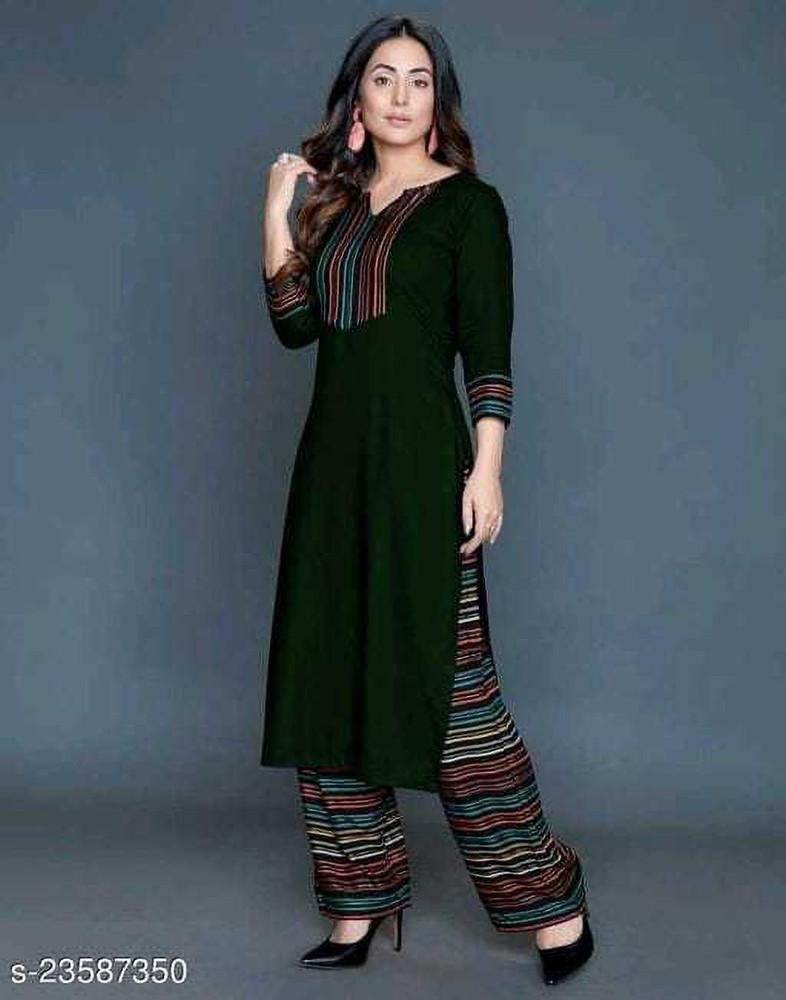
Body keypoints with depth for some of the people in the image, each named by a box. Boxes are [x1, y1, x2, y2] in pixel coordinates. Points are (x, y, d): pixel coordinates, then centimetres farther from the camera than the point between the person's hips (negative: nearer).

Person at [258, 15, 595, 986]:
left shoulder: (466, 203, 0)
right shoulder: (337, 203, 16)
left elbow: (488, 351, -6)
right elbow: (295, 324, 8)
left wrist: (486, 470, -14)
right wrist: (277, 212, 2)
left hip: (420, 461, -6)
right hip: (333, 461, 6)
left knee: (447, 684, -7)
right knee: (326, 675, 6)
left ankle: (551, 903, 7)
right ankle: (359, 905, 17)